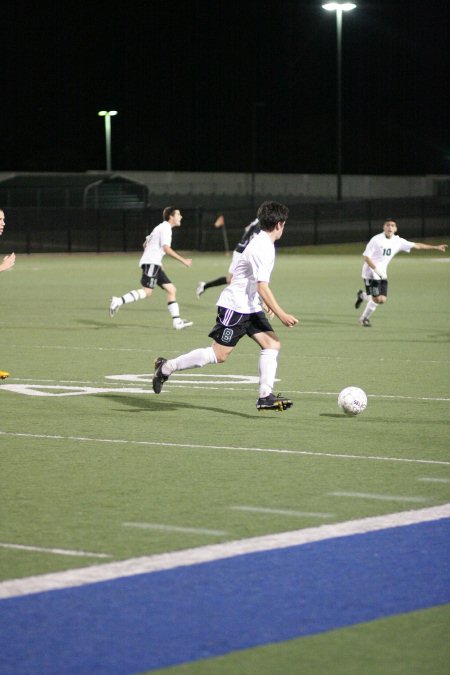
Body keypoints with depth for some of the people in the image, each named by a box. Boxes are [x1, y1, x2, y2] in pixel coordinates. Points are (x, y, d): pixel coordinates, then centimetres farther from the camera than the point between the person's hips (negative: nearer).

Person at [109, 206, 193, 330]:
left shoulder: (161, 227, 22)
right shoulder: (165, 228, -9)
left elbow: (145, 244, 28)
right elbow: (167, 249, -22)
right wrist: (183, 260, -20)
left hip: (154, 264, 10)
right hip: (151, 263, -10)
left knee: (171, 290, 5)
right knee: (147, 291, -19)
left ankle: (177, 321, 1)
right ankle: (119, 301, -19)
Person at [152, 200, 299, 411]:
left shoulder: (263, 242, 12)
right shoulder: (263, 248, -20)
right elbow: (263, 288, -24)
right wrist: (281, 315, -23)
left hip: (250, 307, 10)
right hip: (234, 306, -10)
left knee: (272, 344, -3)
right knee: (218, 354, -7)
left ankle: (265, 396, -8)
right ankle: (167, 366, 6)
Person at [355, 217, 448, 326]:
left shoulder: (398, 241, 1)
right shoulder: (376, 240, -15)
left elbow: (417, 246, 4)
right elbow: (366, 256, -14)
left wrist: (436, 247, -1)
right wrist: (377, 270, -24)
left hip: (382, 275, 6)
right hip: (371, 272, -6)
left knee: (382, 300, -2)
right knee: (377, 299, -13)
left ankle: (362, 295, 27)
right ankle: (364, 318, 12)